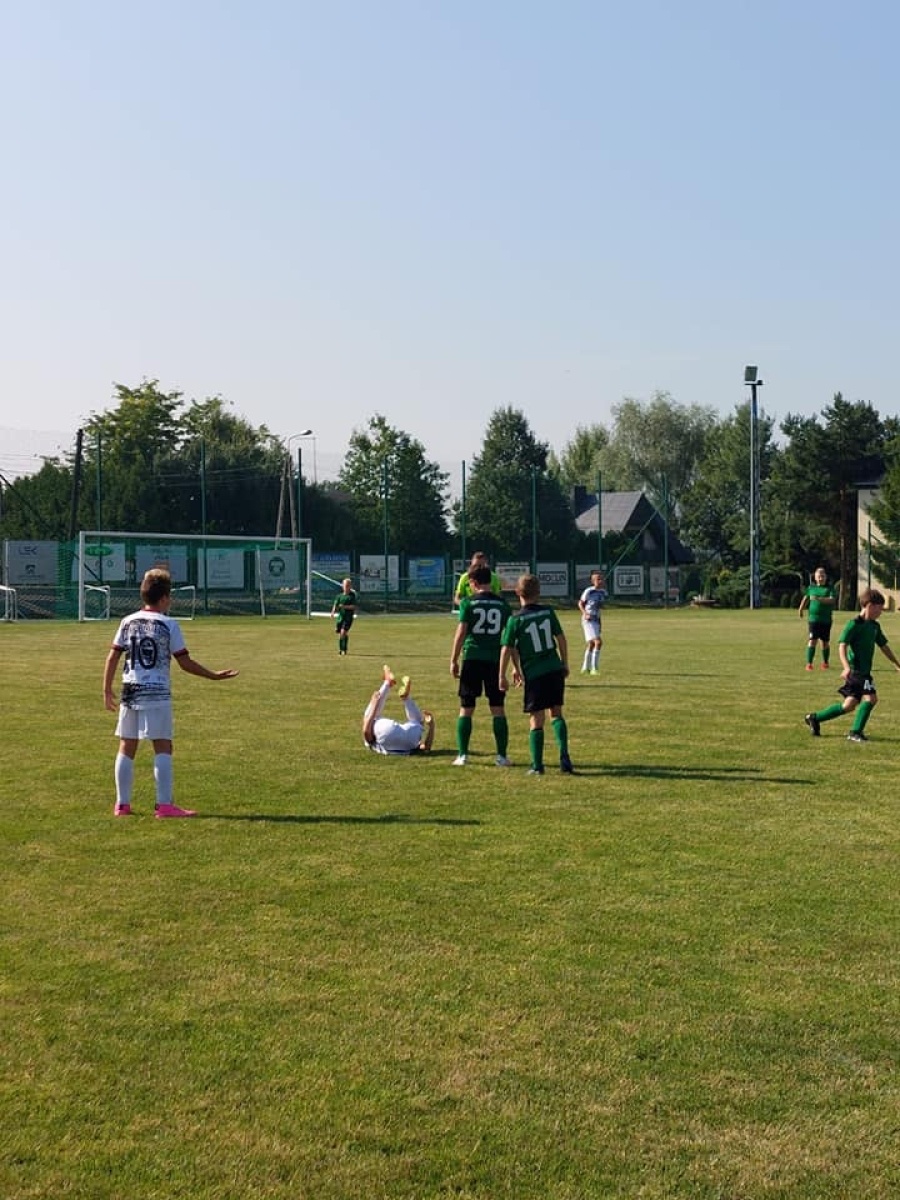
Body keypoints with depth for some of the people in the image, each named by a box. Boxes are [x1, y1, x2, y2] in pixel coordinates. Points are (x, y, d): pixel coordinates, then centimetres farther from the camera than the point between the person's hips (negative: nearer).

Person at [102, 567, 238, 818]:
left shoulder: (128, 622, 7)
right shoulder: (169, 625, -4)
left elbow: (112, 658, 5)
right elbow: (185, 663, -5)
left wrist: (107, 690, 11)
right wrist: (214, 675, 5)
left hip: (130, 692, 4)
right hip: (158, 693, -4)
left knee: (127, 748, 10)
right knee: (163, 748, -1)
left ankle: (122, 804, 14)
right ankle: (165, 805, -5)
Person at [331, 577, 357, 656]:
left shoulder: (352, 595, -2)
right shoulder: (339, 595, 8)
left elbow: (353, 606, -9)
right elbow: (335, 604, 3)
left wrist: (344, 606, -22)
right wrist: (333, 612, -16)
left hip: (348, 617, -4)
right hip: (340, 616, 4)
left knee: (343, 631, -18)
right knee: (339, 633, 8)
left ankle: (344, 649, -9)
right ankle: (340, 649, 25)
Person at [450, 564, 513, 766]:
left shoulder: (468, 602, -1)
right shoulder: (503, 604, 6)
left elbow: (461, 633, -5)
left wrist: (453, 660, 2)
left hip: (472, 659, -1)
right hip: (495, 660, 2)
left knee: (466, 709, 6)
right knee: (498, 709, 7)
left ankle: (462, 755, 6)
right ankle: (501, 756, 5)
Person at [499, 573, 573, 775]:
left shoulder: (516, 619, -8)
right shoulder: (548, 611, 2)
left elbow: (507, 649, -6)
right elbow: (561, 638, 7)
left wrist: (502, 676, 4)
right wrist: (565, 663, 20)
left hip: (534, 675, -3)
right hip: (555, 670, 3)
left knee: (536, 720, 5)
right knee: (556, 713, 15)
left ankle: (537, 766, 6)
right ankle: (564, 758, 3)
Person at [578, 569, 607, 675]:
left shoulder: (603, 592, 6)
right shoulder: (588, 591, -13)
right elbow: (580, 603, -5)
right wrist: (585, 613, -17)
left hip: (596, 620, 7)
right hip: (588, 620, -7)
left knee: (591, 643, 18)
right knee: (598, 641, -19)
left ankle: (585, 666, 34)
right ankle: (594, 668, -14)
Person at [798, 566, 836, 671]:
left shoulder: (829, 589, -1)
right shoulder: (811, 588, 7)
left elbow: (831, 600, -18)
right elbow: (806, 598, 24)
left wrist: (819, 599, -30)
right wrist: (801, 609, 27)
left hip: (826, 620, -1)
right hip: (814, 618, 1)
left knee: (825, 641, 8)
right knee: (812, 640, -10)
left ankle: (825, 662, 26)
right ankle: (809, 663, -9)